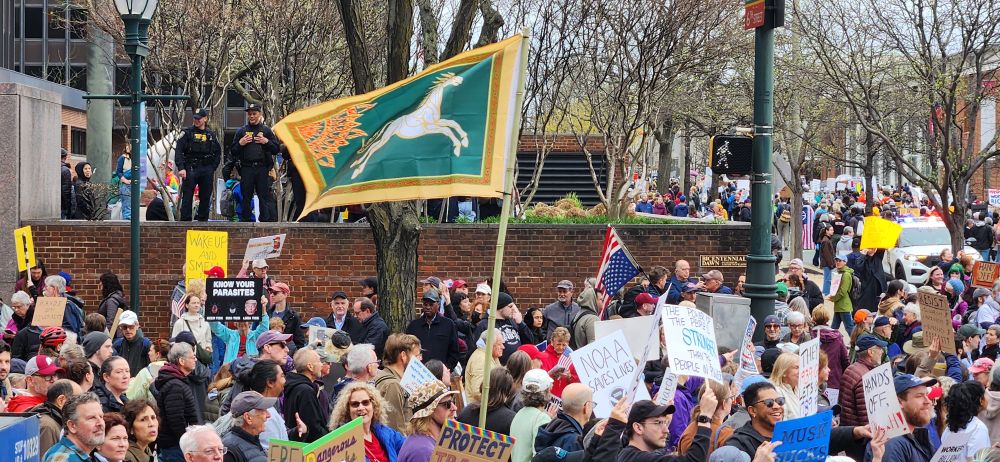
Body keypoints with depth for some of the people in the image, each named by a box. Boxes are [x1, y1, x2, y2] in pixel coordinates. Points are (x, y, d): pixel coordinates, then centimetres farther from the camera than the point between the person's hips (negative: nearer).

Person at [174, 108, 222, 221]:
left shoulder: (211, 135, 13)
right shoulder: (187, 133, 2)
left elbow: (218, 152, 19)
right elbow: (178, 151, -5)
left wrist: (213, 167, 8)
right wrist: (181, 168, -15)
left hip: (207, 170, 3)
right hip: (190, 169, -3)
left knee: (205, 197, 6)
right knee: (187, 196, -5)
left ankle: (203, 219, 14)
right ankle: (185, 219, -3)